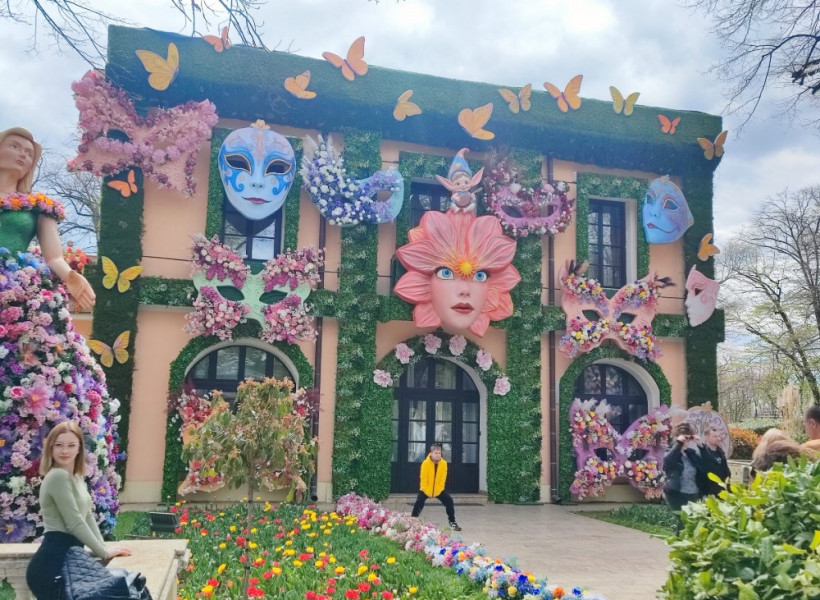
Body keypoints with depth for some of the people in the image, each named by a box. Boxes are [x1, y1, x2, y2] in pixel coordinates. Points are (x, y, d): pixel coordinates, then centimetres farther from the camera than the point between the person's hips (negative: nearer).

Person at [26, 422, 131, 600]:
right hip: (53, 562, -9)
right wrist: (104, 552, -9)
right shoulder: (58, 476, -15)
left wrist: (103, 548, 6)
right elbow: (75, 523, -17)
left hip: (65, 558, 9)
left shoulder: (75, 477, 14)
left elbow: (87, 515, 16)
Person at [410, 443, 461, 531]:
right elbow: (423, 478, -19)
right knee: (418, 503, -18)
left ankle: (452, 522, 6)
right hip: (426, 489, -3)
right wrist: (426, 490, -18)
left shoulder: (444, 463, -14)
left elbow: (443, 479, -9)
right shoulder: (425, 463, -22)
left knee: (449, 500, -7)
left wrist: (439, 489, -12)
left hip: (439, 489, 3)